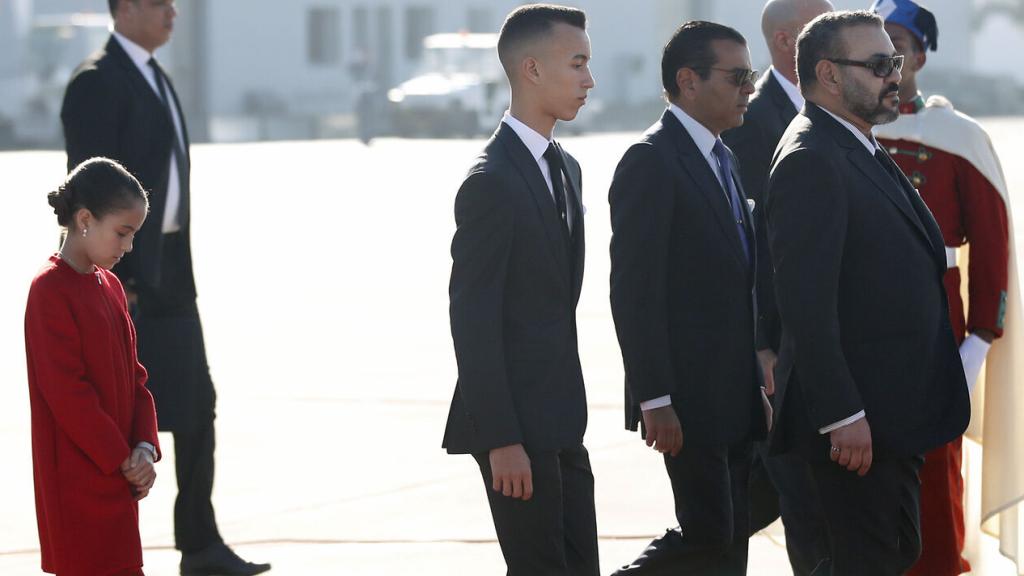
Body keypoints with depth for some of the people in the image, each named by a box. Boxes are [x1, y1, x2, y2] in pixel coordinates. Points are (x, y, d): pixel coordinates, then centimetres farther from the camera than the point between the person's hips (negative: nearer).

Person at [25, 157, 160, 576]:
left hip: (117, 474, 9)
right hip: (79, 480, -9)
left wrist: (144, 446, -1)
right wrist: (123, 460, -15)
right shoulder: (50, 290, -14)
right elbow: (66, 393, -18)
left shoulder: (110, 286, 13)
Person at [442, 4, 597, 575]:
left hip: (560, 420, 9)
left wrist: (569, 411, 18)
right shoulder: (492, 183, -15)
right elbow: (473, 320, -18)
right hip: (517, 423, -9)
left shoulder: (564, 168, 14)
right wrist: (501, 440, -20)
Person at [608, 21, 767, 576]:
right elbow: (634, 293, -18)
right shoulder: (650, 162, -14)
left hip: (733, 394, 9)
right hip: (688, 399, -9)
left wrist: (756, 383, 19)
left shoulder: (721, 158, 16)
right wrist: (655, 402, -21)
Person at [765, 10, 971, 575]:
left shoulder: (864, 153, 15)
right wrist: (841, 416, -26)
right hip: (857, 420, -10)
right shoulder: (809, 163, -19)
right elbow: (806, 302, -24)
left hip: (895, 413, 10)